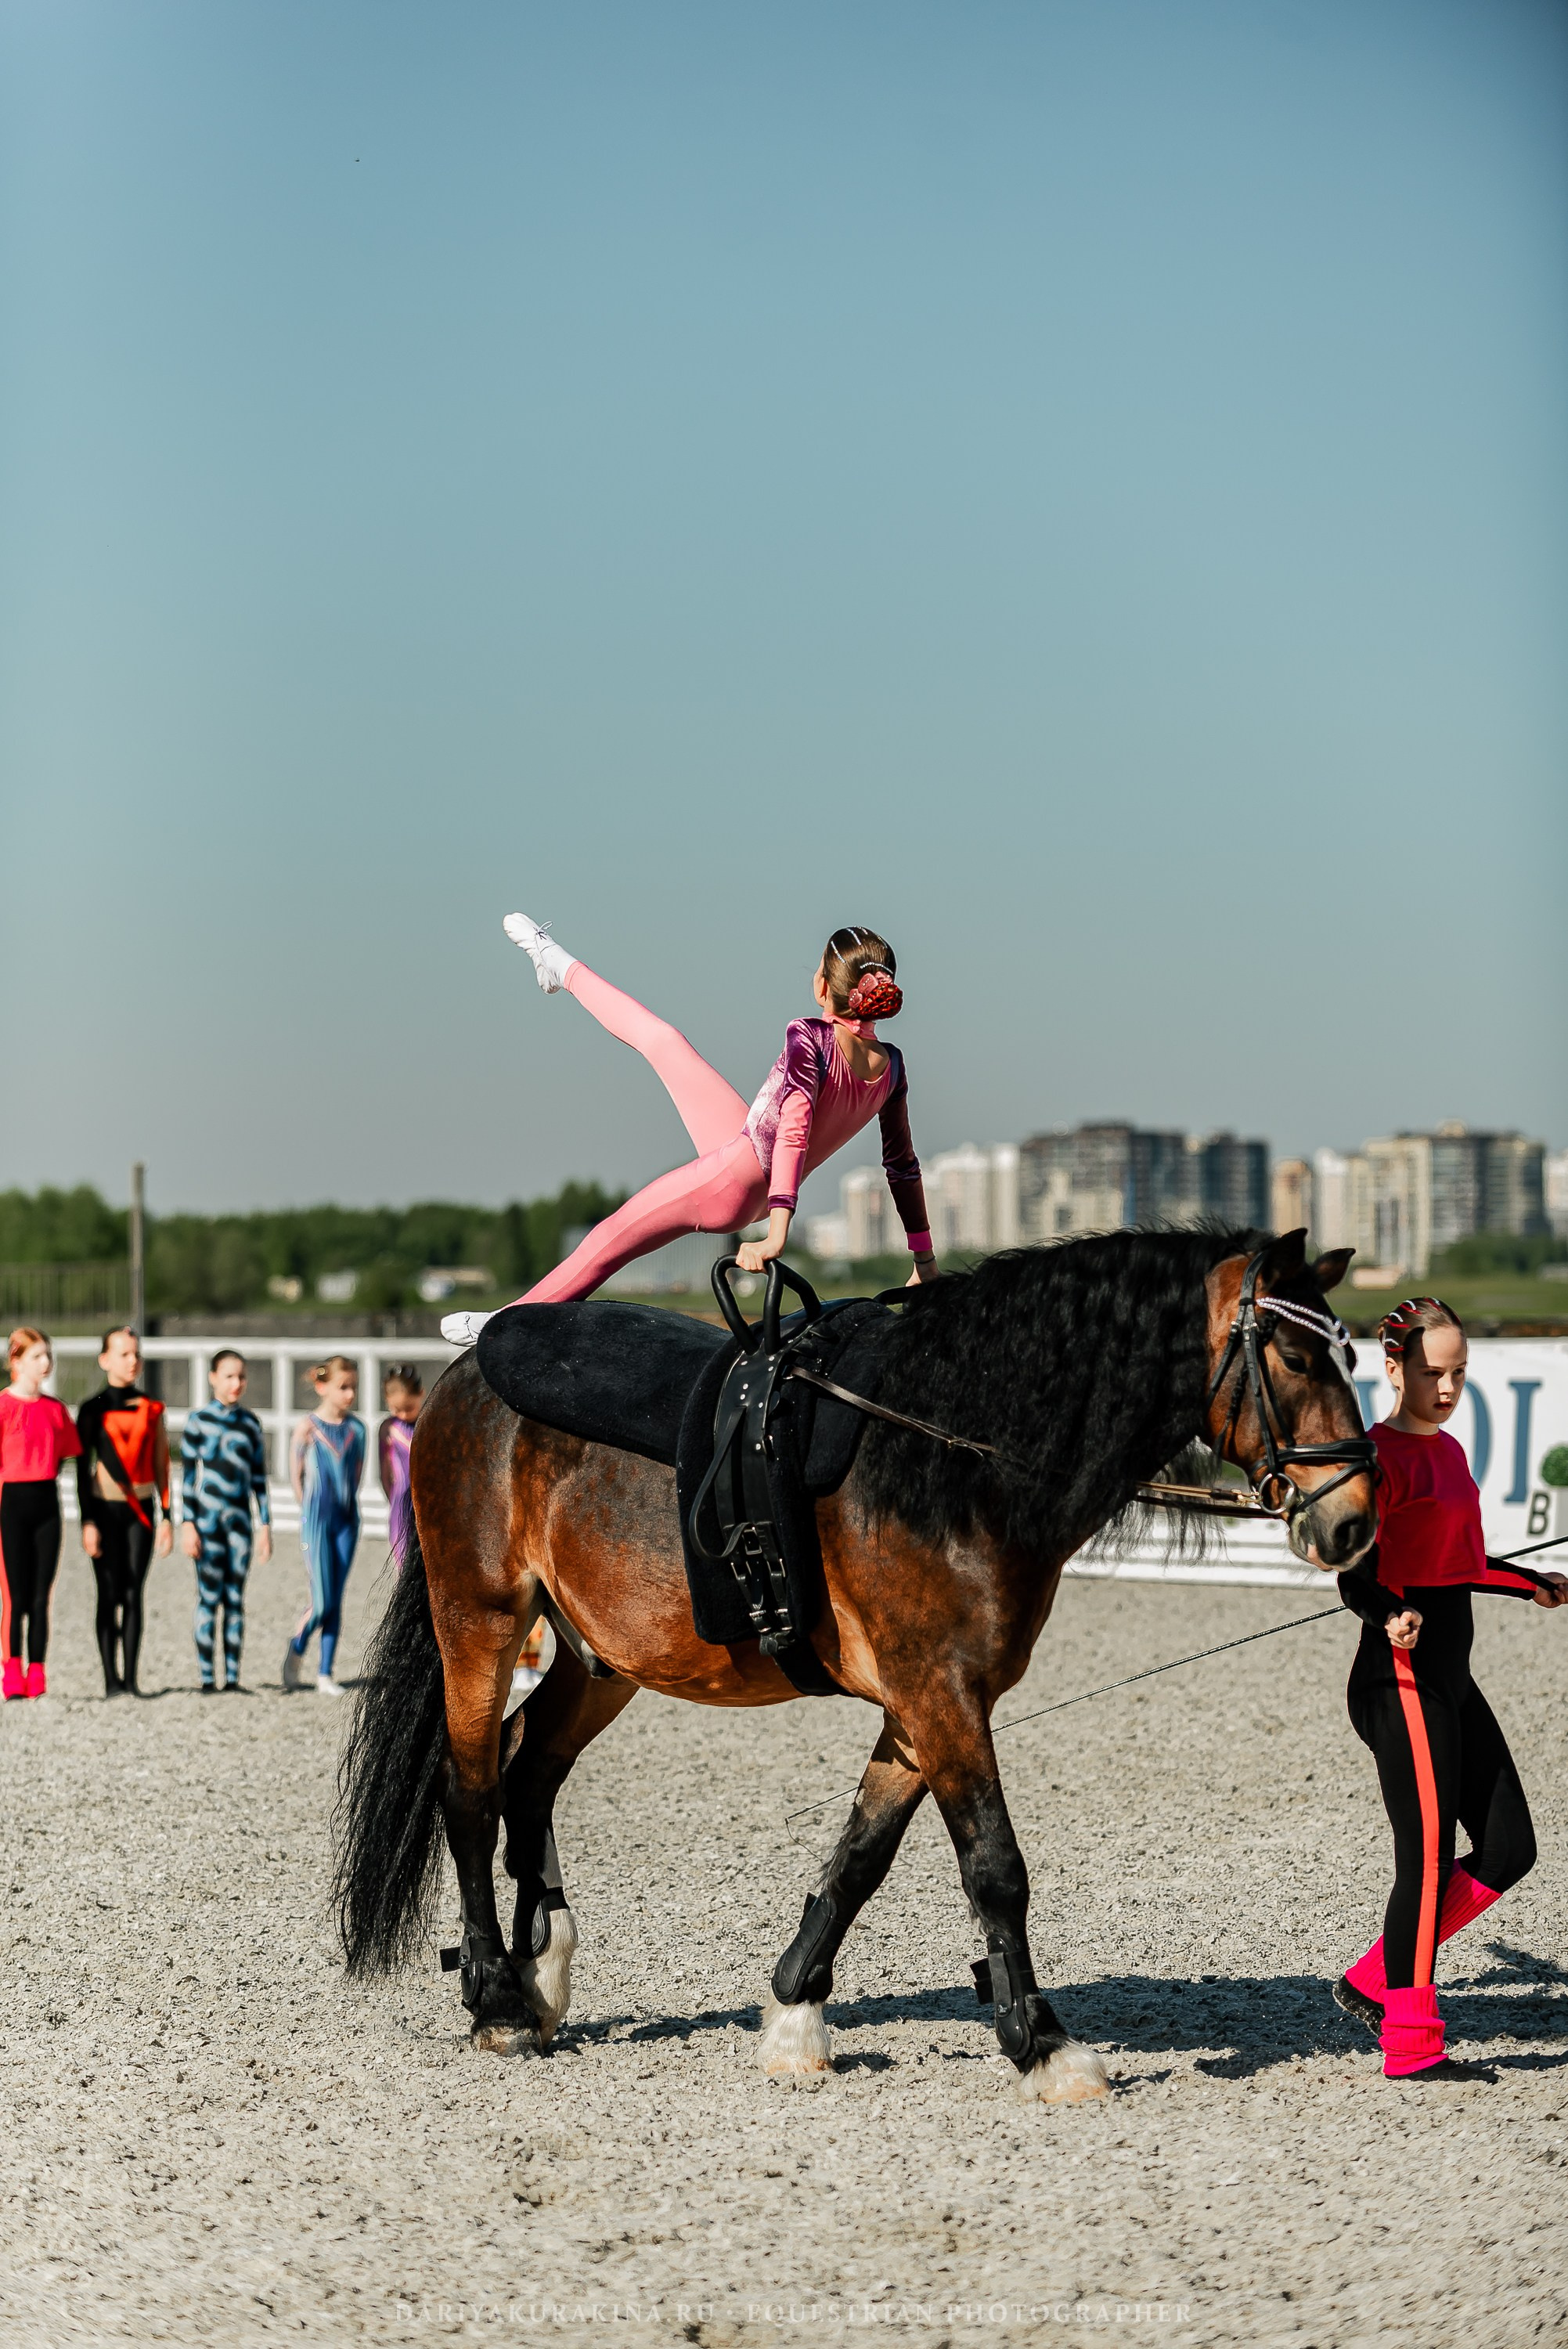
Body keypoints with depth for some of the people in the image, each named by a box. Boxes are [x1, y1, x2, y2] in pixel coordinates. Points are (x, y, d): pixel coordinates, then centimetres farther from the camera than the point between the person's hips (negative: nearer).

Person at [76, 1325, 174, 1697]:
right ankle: (111, 1680, -2)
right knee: (110, 1594, -4)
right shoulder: (92, 1410, 0)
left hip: (140, 1511, 2)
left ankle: (131, 1679, 0)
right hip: (105, 1509, -2)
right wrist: (88, 1522, -9)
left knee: (133, 1595, -1)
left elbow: (161, 1467, 10)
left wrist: (167, 1519, 4)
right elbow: (82, 1468, -2)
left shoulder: (151, 1410, 8)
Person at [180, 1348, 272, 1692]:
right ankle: (207, 1678, -1)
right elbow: (187, 1475, -2)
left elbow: (259, 1478, 12)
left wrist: (266, 1525, 8)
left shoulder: (251, 1423, 10)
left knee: (236, 1598, 4)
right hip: (208, 1518, -3)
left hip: (240, 1518, 4)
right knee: (209, 1596, -5)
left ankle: (232, 1676, 7)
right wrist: (188, 1524, -8)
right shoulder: (198, 1421, -1)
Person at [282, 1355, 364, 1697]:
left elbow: (356, 1474, 12)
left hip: (347, 1522, 4)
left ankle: (325, 1675, 8)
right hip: (317, 1523, -4)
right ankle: (296, 1650, 21)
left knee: (335, 1603, 3)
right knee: (322, 1603, -7)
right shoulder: (308, 1427, -7)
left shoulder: (356, 1429, 4)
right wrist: (313, 1511, 1)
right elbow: (295, 1475, 0)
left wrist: (347, 1508, 3)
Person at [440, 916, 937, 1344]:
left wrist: (775, 1238, -41)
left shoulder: (810, 1039, -28)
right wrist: (925, 1260, 7)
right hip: (762, 1195, 7)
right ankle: (562, 970, 37)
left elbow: (794, 1131, -36)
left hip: (728, 1179, -7)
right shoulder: (892, 1066, -7)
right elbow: (903, 1164, 0)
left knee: (608, 1241, 13)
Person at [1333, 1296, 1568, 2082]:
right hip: (1402, 1677, -9)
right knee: (1428, 1856, -7)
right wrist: (1391, 1619, -38)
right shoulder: (1382, 1454, -12)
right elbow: (1355, 1575, -19)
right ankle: (1411, 2045, 1)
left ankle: (1372, 1981, 14)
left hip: (1449, 1676, 9)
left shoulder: (1448, 1451, 15)